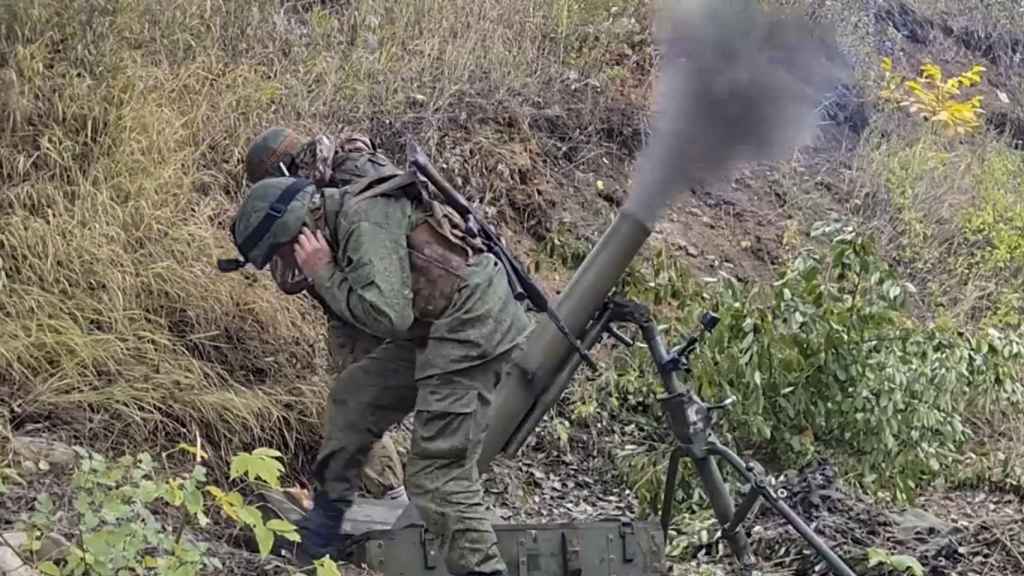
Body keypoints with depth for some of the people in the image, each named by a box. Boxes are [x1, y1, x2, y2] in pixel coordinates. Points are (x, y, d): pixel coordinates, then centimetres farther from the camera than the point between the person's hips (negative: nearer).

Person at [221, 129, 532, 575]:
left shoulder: (365, 221, -19)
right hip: (436, 330, 10)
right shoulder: (346, 209, 11)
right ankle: (328, 513, 26)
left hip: (470, 329, -10)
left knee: (437, 475, -10)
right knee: (354, 396, 17)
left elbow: (388, 316, -26)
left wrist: (323, 274, -15)